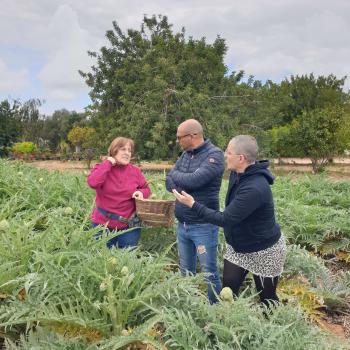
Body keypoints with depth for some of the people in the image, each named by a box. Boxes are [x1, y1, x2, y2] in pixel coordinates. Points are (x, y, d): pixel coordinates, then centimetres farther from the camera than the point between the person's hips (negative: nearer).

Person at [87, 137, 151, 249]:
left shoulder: (135, 171, 2)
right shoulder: (102, 168, -5)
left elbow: (146, 189, 12)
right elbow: (92, 183, -25)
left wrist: (141, 192, -12)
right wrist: (108, 163, -17)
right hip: (103, 224, -2)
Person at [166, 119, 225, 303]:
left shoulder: (214, 155, -13)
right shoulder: (185, 154, 10)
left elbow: (194, 180, -25)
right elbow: (169, 182, 6)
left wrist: (175, 174, -6)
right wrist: (184, 188, -14)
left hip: (203, 226, -7)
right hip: (182, 224, 7)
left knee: (209, 273, 4)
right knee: (186, 272, 18)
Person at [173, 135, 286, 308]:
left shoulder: (255, 188, -35)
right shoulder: (237, 174, -6)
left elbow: (225, 219, -30)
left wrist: (193, 204, -25)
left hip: (263, 251, -8)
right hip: (237, 245, 8)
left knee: (267, 298, 12)